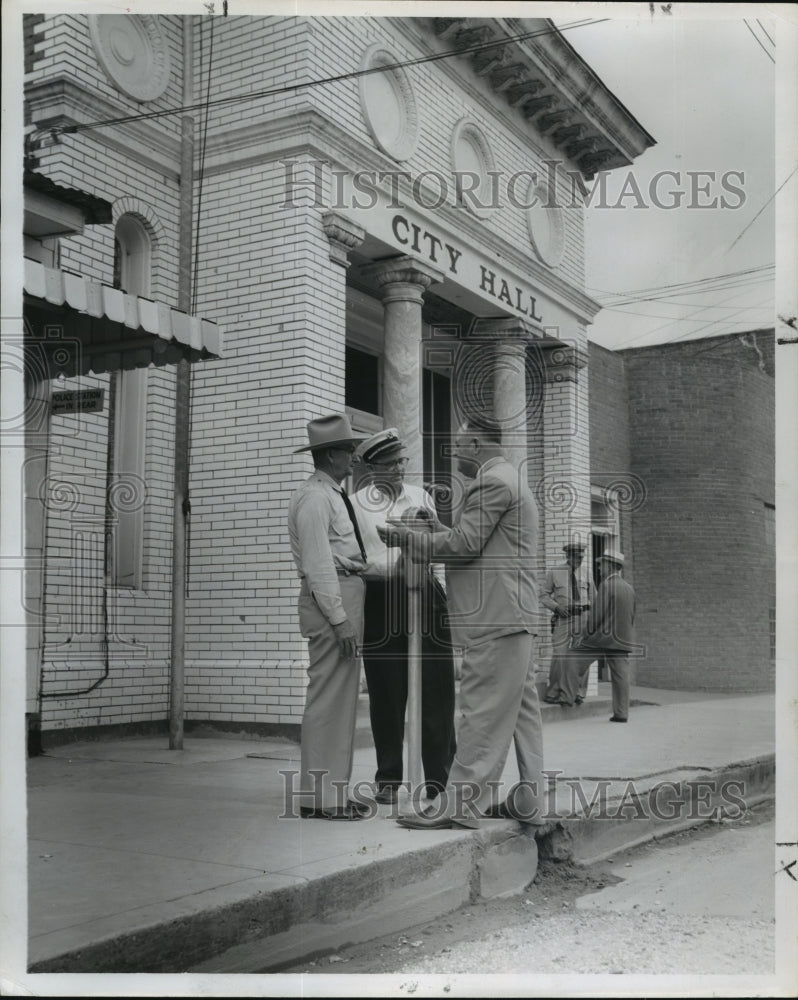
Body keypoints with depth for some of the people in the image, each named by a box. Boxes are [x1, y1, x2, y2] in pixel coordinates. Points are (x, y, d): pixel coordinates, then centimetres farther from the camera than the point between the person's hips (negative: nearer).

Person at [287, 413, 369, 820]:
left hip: (346, 597, 10)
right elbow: (318, 564, -17)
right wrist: (339, 619, -20)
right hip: (330, 601, -10)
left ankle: (328, 792, 19)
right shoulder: (314, 497, -11)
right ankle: (321, 797, -3)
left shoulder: (334, 495, 20)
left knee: (341, 695, 12)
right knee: (329, 695, -8)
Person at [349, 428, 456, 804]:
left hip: (424, 594, 2)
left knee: (435, 689, 0)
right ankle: (388, 779, 18)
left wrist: (443, 594, 3)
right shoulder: (356, 503, 4)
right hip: (379, 600, -2)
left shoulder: (420, 497, 13)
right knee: (386, 694, 6)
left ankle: (439, 777, 10)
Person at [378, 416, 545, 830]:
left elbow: (465, 544, -15)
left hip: (494, 617, -11)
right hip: (511, 614, 11)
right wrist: (436, 528, 17)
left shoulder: (492, 482, -11)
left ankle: (462, 802, -6)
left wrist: (409, 538, -6)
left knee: (482, 710, -9)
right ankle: (527, 799, 15)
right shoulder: (507, 479, 23)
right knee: (520, 708, 10)